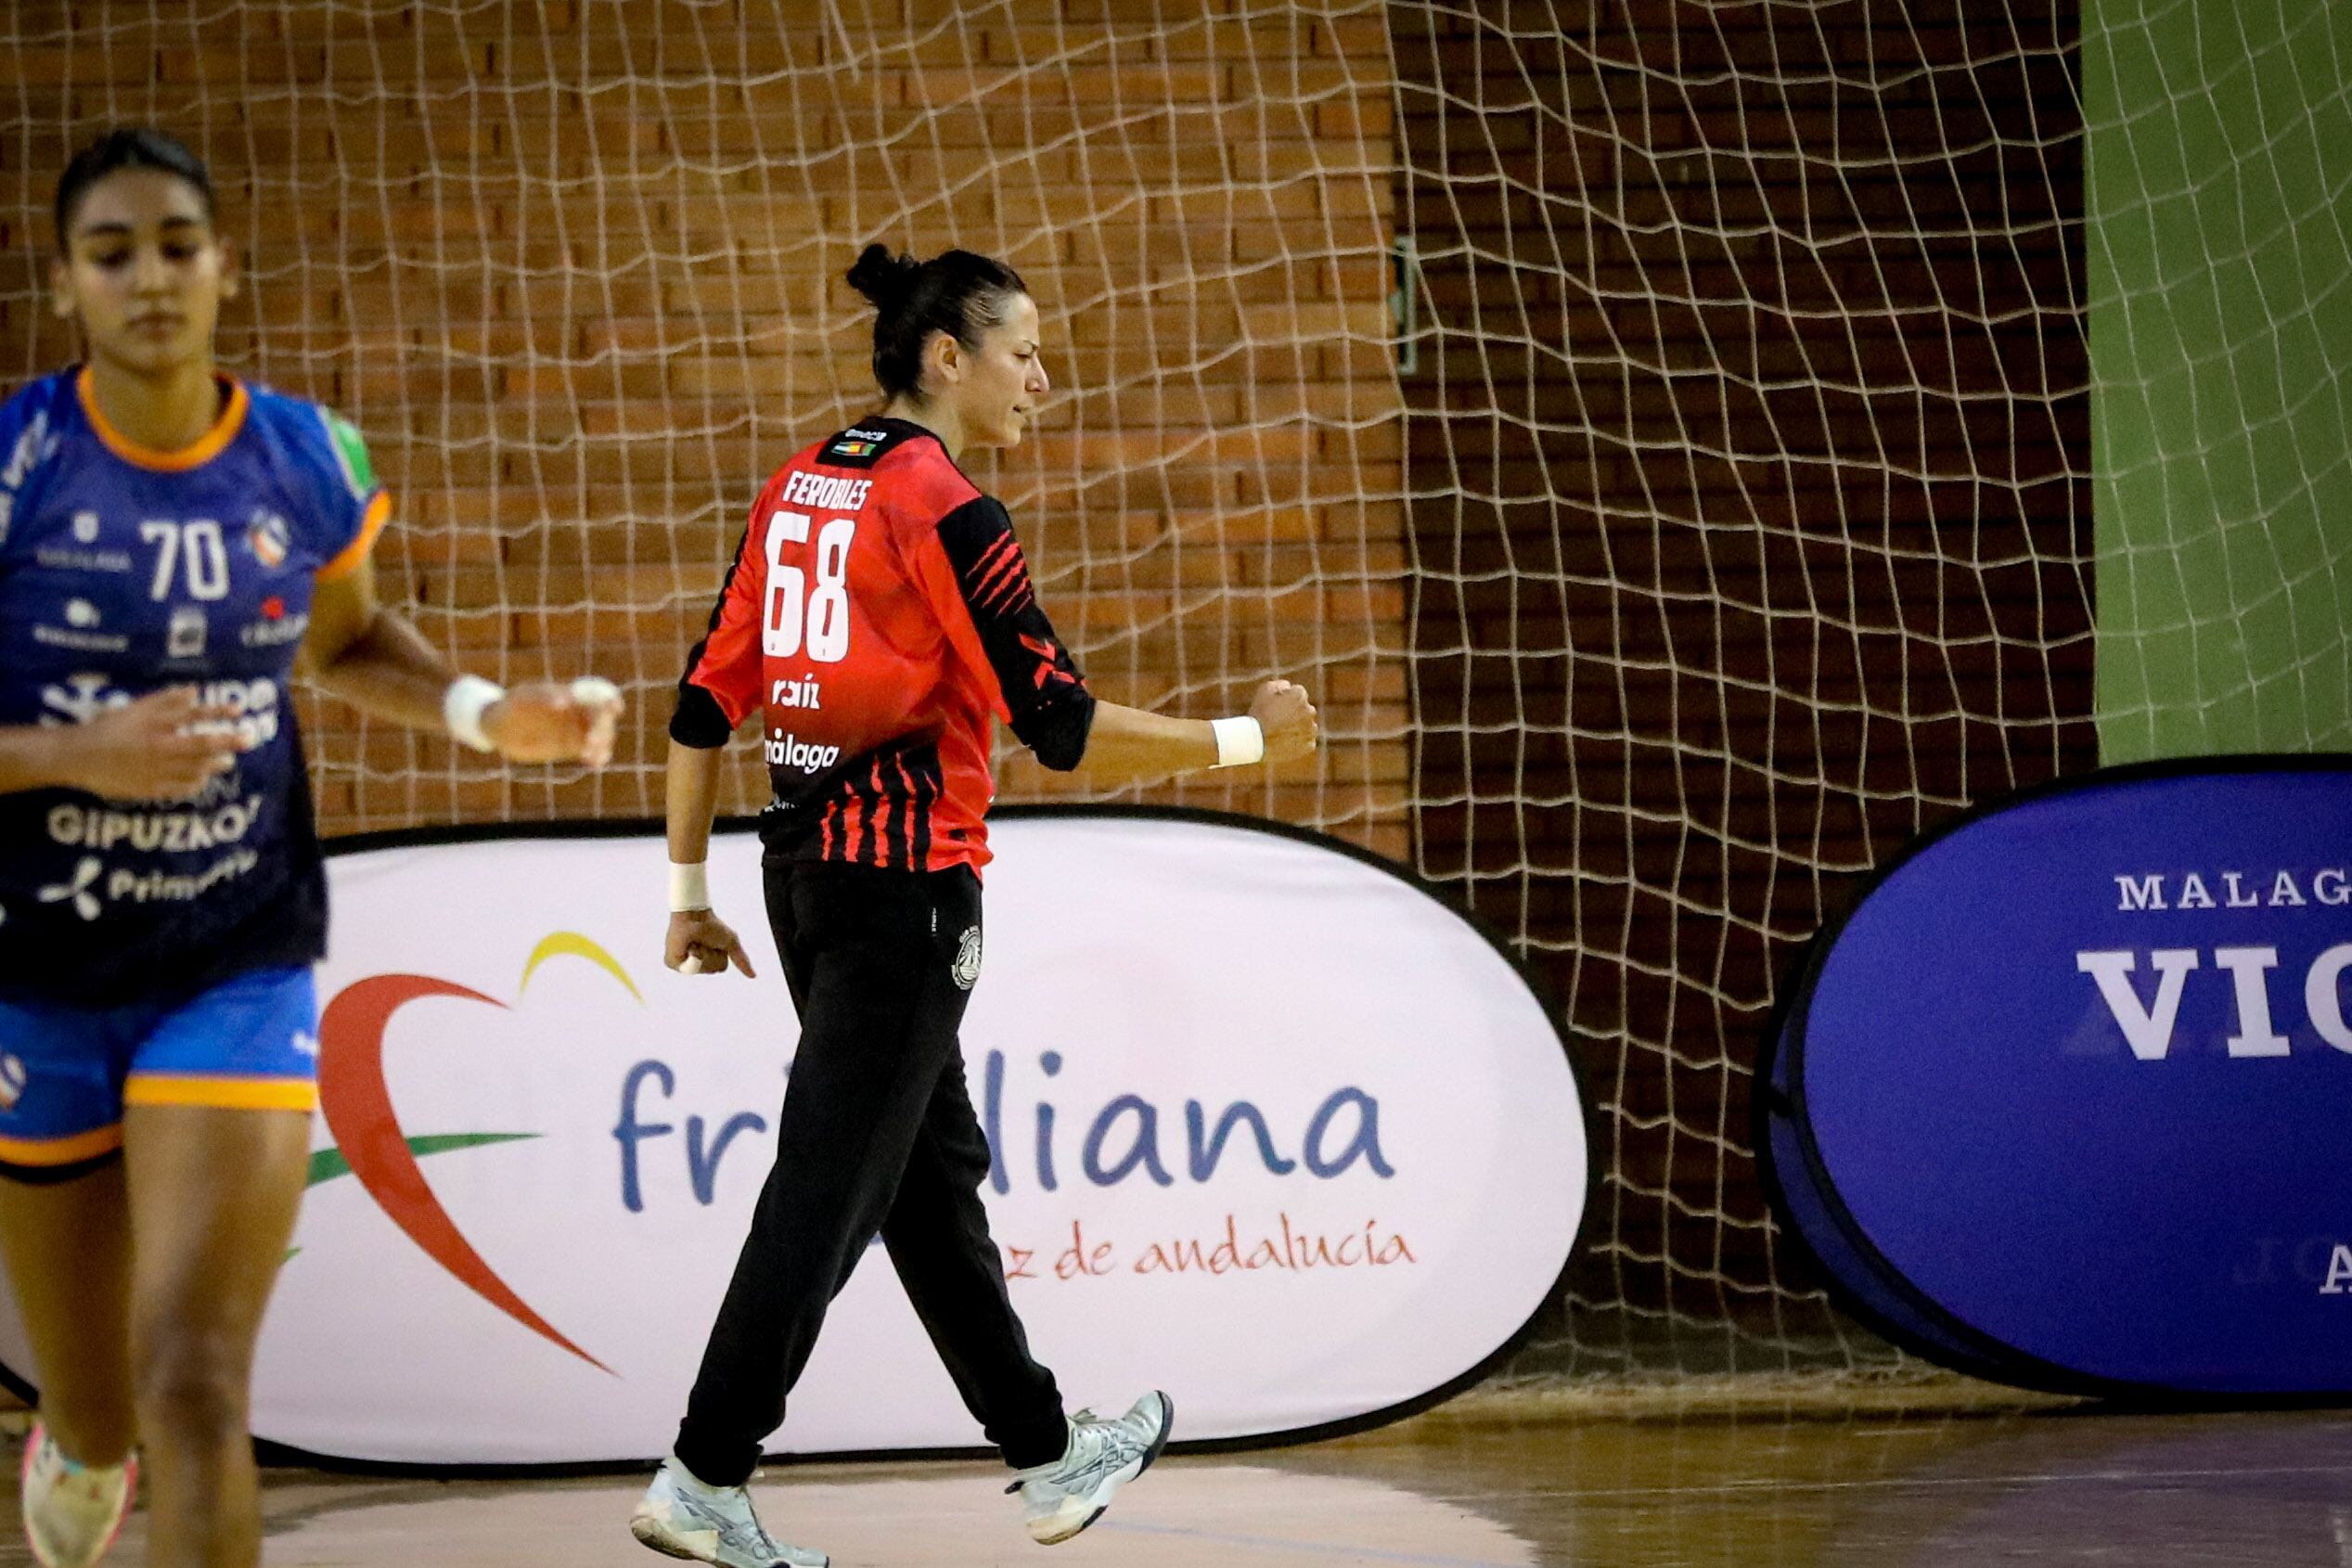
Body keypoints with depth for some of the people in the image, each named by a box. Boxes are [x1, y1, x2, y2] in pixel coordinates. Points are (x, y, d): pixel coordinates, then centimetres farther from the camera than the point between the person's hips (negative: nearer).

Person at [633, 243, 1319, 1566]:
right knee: (832, 1182, -3)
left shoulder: (799, 488, 9)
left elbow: (707, 701, 9)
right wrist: (1247, 740, -7)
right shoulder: (947, 514, -14)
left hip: (807, 861, 9)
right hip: (908, 876, -9)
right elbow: (1063, 726, -16)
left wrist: (691, 891, 15)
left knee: (933, 1167, 16)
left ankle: (1049, 1457, 27)